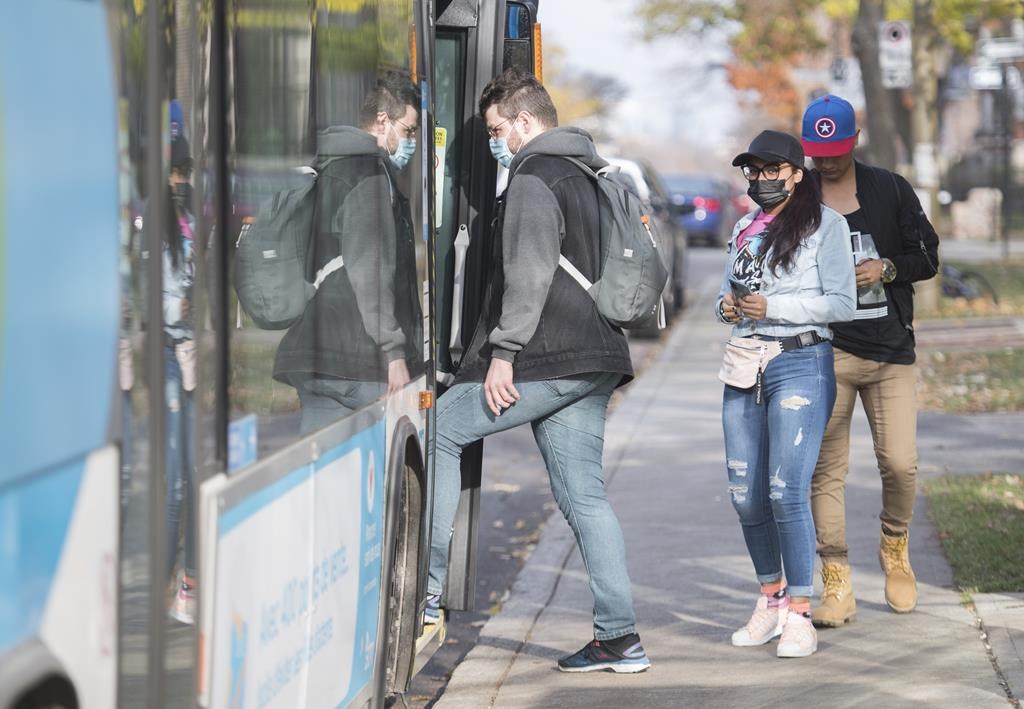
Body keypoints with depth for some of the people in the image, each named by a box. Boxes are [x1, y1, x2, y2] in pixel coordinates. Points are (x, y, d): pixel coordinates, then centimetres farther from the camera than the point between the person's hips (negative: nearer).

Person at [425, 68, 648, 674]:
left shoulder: (534, 177, -8)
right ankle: (620, 638, 1)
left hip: (543, 359, -9)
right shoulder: (595, 174, 21)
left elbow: (528, 275, -17)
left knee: (439, 431, 2)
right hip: (595, 359, 9)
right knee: (584, 494, 7)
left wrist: (503, 352, -17)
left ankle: (429, 587, -1)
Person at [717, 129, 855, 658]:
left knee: (786, 490, -14)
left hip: (801, 366, -6)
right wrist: (727, 306, 1)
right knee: (745, 495, 7)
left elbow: (842, 304, -8)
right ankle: (770, 599, 23)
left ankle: (799, 614, -7)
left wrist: (772, 307, -15)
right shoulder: (744, 228, 16)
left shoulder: (825, 225, -3)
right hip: (745, 367, 6)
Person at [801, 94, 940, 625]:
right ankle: (836, 585, 0)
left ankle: (894, 549, 23)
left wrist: (887, 269, -9)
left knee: (900, 463, -6)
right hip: (826, 350, 0)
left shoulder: (891, 191, 7)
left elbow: (928, 258, 10)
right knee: (827, 469, -5)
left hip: (891, 348, 1)